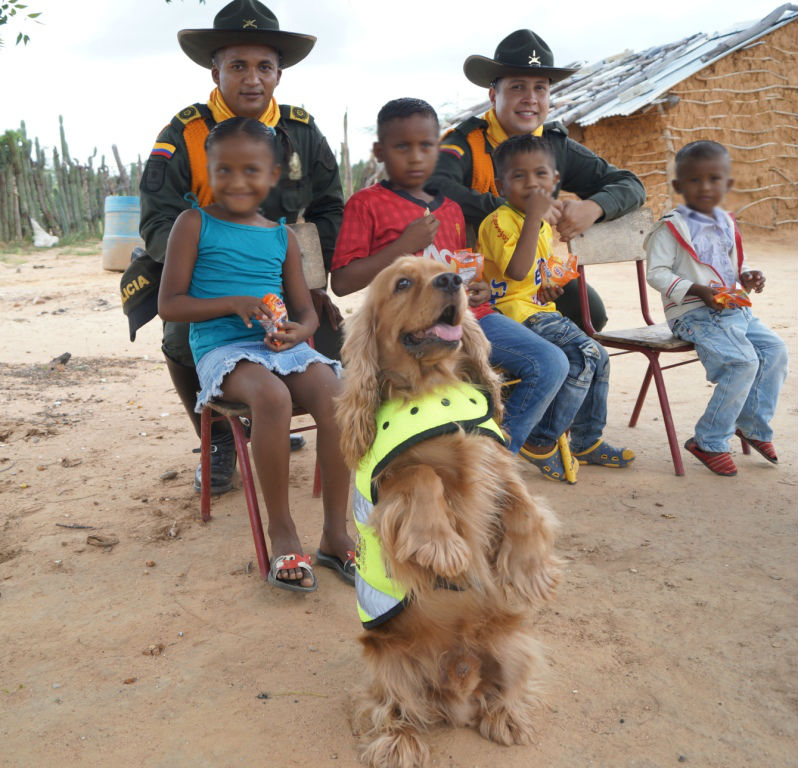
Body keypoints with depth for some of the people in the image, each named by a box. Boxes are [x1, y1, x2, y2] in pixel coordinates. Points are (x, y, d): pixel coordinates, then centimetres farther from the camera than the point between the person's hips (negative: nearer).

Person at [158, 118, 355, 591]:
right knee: (273, 396, -35)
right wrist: (233, 304, -12)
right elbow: (169, 304, 1)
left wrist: (299, 331, -10)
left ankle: (336, 532, -15)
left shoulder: (282, 236, 16)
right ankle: (282, 531, -20)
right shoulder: (196, 224, 6)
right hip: (223, 347, -3)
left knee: (335, 395, -26)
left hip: (282, 344, 4)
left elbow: (307, 309, 15)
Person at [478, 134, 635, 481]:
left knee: (598, 358, 8)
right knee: (583, 355, -22)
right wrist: (533, 216, -27)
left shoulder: (544, 225, 15)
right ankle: (541, 441, -14)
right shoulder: (499, 221, -14)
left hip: (541, 312, 10)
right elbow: (516, 271, -30)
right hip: (515, 314, -10)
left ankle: (586, 442, 24)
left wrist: (549, 286, 10)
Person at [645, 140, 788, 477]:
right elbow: (656, 273, -15)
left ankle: (753, 426, 17)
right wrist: (697, 290, -24)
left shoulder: (727, 224, 14)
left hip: (733, 310, 8)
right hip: (693, 314, -8)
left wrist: (748, 276, 3)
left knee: (774, 349, -1)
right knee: (743, 361, -22)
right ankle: (708, 442, -10)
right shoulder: (671, 228, -10)